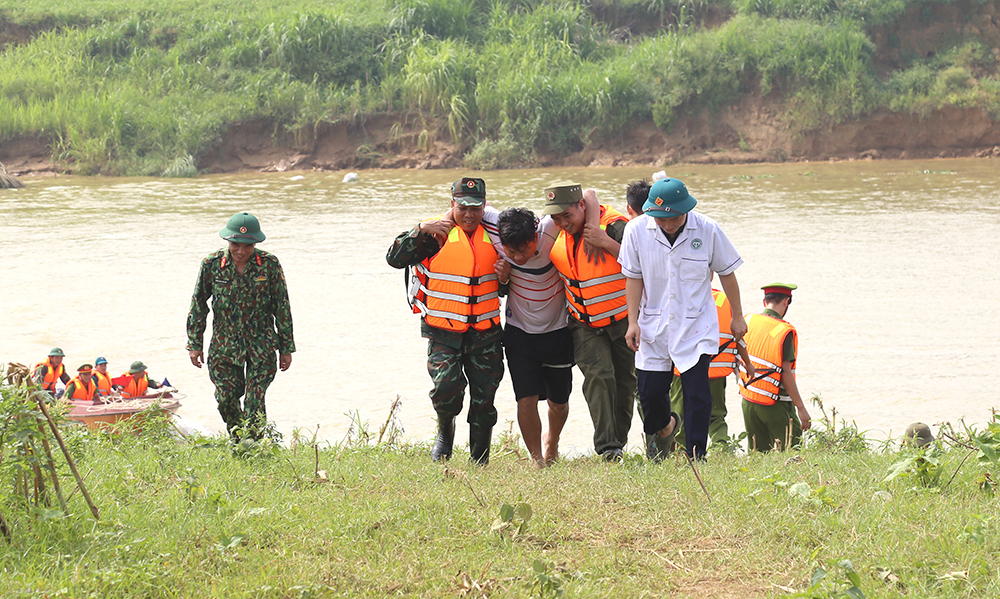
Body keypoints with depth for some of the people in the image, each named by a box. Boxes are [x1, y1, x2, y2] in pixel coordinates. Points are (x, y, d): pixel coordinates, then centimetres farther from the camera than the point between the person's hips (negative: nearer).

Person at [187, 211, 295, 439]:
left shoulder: (270, 265, -8)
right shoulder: (212, 264, -6)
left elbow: (282, 307, 0)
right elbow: (198, 303, 4)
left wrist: (286, 348, 2)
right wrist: (194, 344, 4)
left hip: (261, 344, -1)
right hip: (224, 344, 1)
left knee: (254, 401, -8)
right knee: (226, 398, 3)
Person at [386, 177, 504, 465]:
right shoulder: (437, 233, -2)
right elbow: (395, 258, -10)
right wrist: (421, 230, -19)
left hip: (485, 333, 4)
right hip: (444, 332, -3)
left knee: (484, 398, 3)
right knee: (446, 385, -22)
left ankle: (479, 461, 18)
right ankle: (445, 430, 10)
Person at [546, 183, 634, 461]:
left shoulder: (614, 225, -20)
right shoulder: (556, 233, -1)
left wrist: (606, 243, -31)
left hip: (623, 320, -2)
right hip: (585, 323, 3)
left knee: (625, 380, 8)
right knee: (598, 375, -15)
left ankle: (618, 441, 26)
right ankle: (607, 447, -18)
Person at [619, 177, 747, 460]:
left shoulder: (708, 230, -11)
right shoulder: (637, 230, -9)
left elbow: (726, 273, 2)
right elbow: (634, 277, 2)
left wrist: (737, 317, 9)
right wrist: (633, 321, -2)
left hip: (696, 325, -2)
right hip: (653, 326, 2)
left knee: (697, 392, -9)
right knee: (650, 391, 4)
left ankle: (696, 456, 1)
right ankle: (664, 425, 37)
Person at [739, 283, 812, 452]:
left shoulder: (747, 322, 3)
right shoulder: (785, 331, -14)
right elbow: (786, 373, -16)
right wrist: (801, 408, -12)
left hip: (748, 401, 6)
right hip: (776, 406, -6)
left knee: (758, 452, 12)